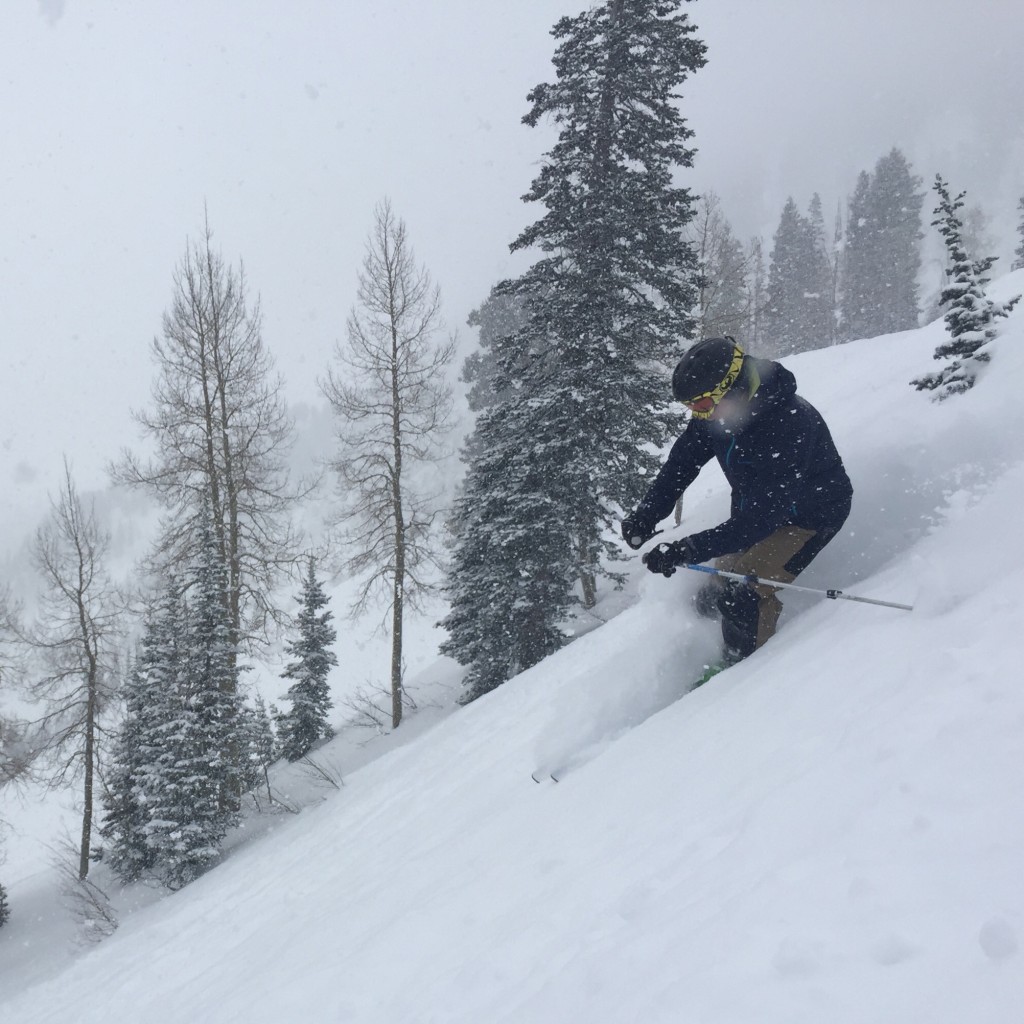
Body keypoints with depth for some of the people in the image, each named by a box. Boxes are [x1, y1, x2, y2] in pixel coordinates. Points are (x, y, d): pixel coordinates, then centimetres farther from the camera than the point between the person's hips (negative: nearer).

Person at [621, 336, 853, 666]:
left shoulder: (788, 427, -39)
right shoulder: (718, 411, -16)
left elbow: (761, 518, -40)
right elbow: (682, 461, -6)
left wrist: (688, 551, -44)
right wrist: (648, 515, -21)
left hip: (810, 516, -7)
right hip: (756, 509, 8)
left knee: (742, 594, -21)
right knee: (711, 598, 10)